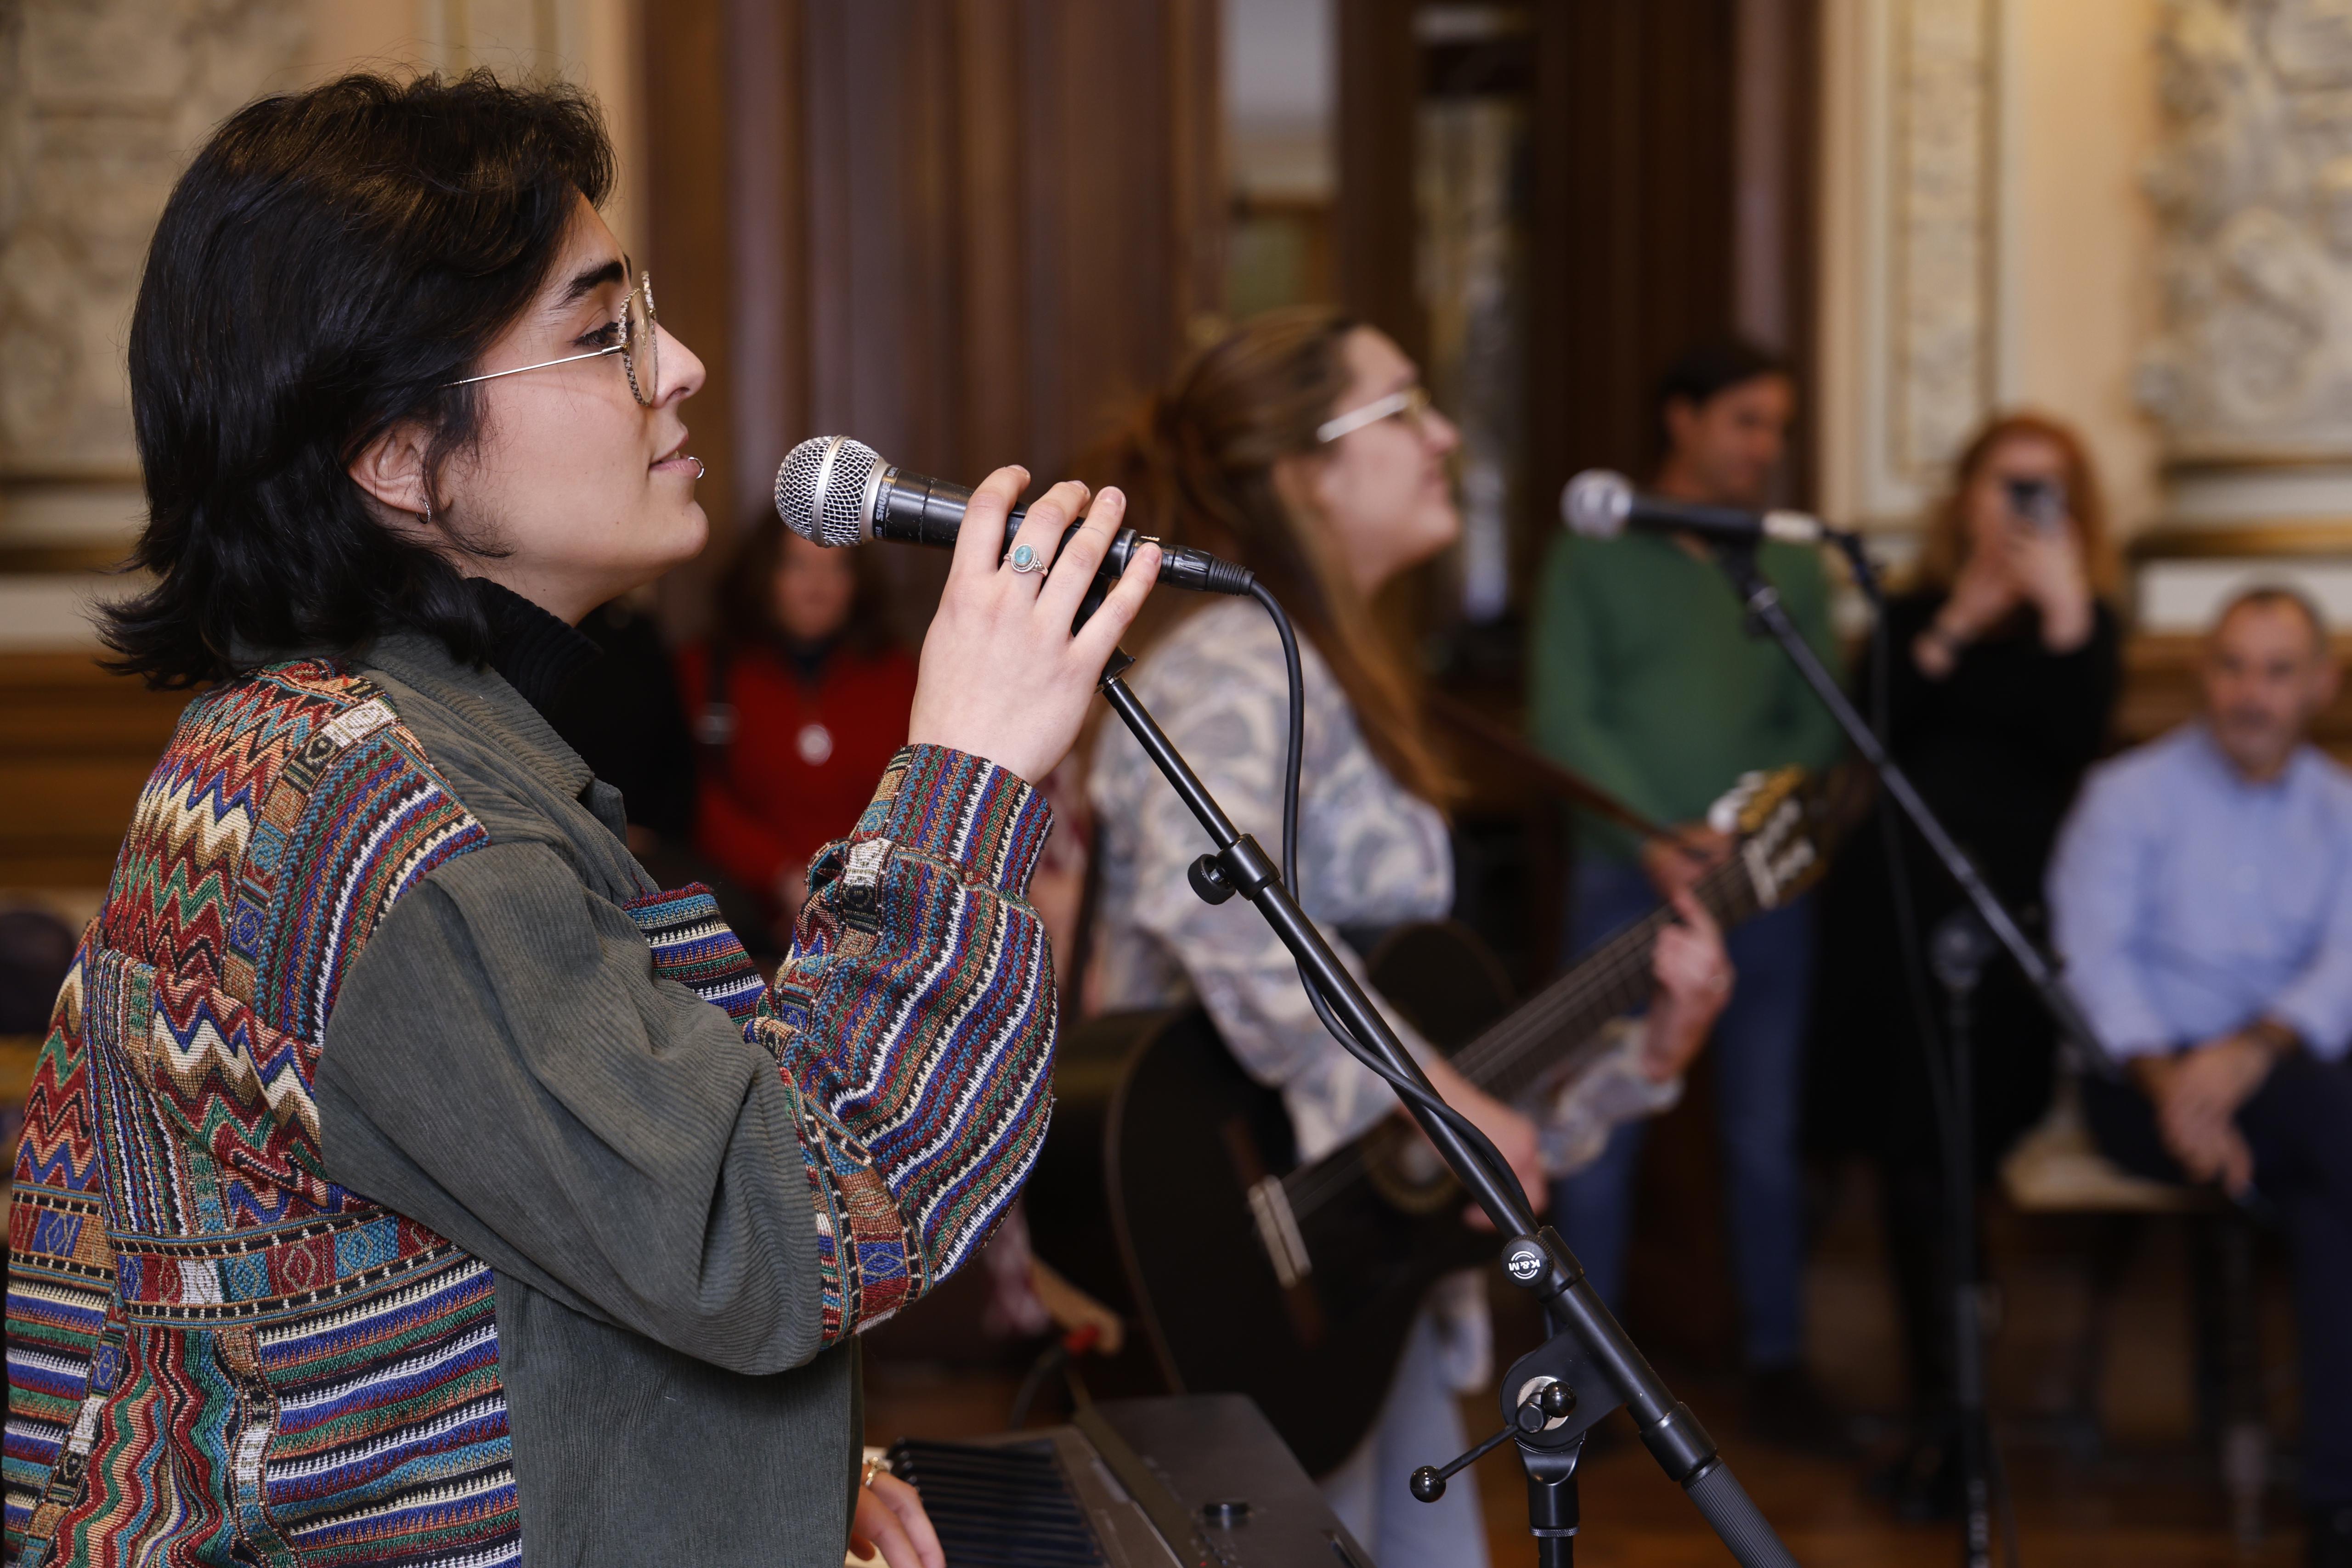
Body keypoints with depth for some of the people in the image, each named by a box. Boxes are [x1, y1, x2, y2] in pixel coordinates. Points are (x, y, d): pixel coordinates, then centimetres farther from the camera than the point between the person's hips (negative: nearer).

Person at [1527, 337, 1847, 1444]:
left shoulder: (1795, 567, 13)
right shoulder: (1595, 555, 4)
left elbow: (1822, 721, 7)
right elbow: (1564, 717, -4)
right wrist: (1653, 839, -15)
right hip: (1625, 874, -2)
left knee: (1766, 1131, 6)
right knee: (1597, 1126, -2)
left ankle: (1776, 1356, 16)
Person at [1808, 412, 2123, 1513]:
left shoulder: (2083, 620, 9)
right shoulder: (1912, 613, 15)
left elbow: (2076, 740, -10)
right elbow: (1872, 731, -2)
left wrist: (2062, 611, -14)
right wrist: (1955, 629, -7)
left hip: (2014, 911, -3)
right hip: (1899, 900, 3)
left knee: (1964, 1151, -9)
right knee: (1913, 1155, 3)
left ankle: (1945, 1419, -2)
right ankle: (1940, 1409, 12)